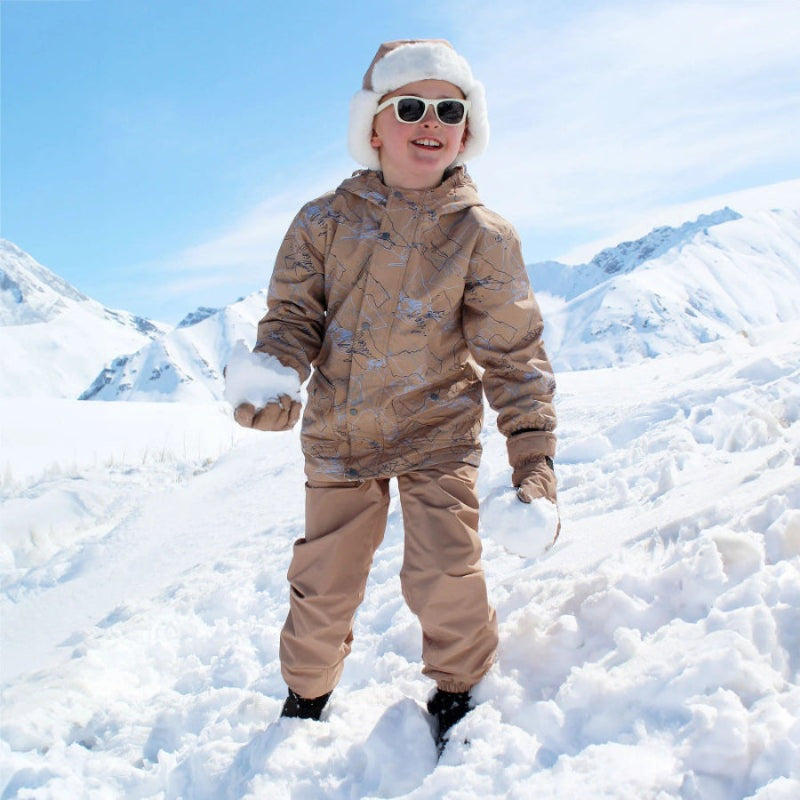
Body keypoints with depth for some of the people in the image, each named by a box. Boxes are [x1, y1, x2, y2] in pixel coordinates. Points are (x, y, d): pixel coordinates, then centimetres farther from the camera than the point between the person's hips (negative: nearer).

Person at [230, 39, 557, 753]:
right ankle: (306, 692, 38)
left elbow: (515, 353, -9)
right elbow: (293, 313, -2)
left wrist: (534, 456, -16)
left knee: (444, 574, -10)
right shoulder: (325, 221, -5)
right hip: (338, 434, 2)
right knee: (323, 582, 8)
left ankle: (458, 687, 23)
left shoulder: (482, 235, -9)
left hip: (436, 431, -1)